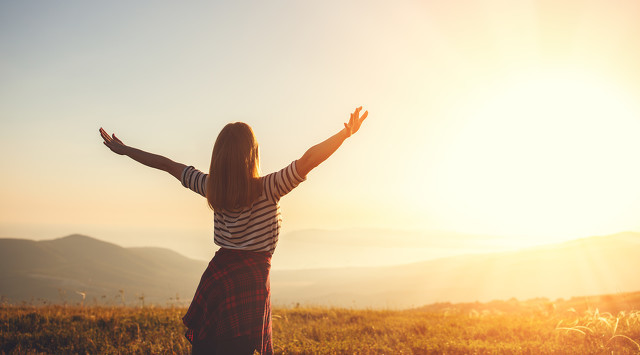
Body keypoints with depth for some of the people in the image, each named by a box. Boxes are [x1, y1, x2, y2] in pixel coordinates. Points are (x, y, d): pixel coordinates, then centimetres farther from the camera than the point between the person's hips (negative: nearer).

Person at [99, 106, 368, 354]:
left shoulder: (212, 188, 1)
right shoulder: (267, 190, -13)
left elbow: (167, 165, 12)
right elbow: (308, 160, -23)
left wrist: (124, 150, 22)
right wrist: (346, 133, -19)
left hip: (216, 277, 5)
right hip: (251, 282, -5)